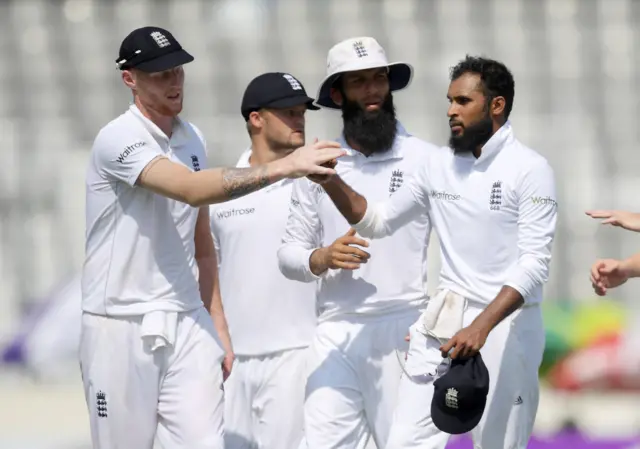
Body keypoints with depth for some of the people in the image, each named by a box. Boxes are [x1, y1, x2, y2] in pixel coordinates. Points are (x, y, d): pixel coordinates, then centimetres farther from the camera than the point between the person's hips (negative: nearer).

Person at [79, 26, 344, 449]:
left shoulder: (192, 139, 11)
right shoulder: (119, 139, -13)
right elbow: (191, 189, -29)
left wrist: (214, 322, 15)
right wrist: (283, 167, -34)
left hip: (186, 322, 6)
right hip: (122, 329, -6)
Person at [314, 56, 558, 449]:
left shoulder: (530, 170, -8)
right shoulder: (439, 165, 9)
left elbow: (534, 265, -15)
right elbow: (378, 220, 18)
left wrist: (481, 327, -26)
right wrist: (330, 181, 0)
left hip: (506, 323, -5)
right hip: (442, 322, 5)